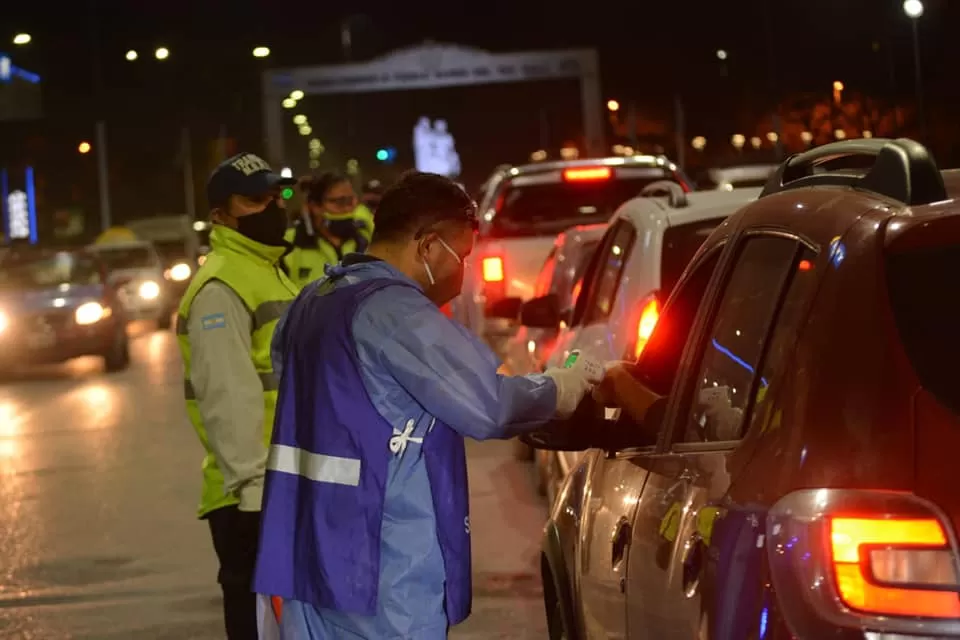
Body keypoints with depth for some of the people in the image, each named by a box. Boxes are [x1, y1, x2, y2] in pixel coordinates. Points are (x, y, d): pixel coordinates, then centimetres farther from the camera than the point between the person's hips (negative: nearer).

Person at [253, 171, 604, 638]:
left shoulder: (312, 302, 13)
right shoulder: (394, 311, -16)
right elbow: (488, 408, -19)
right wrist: (564, 387, -1)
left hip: (308, 556, 9)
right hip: (382, 571, -9)